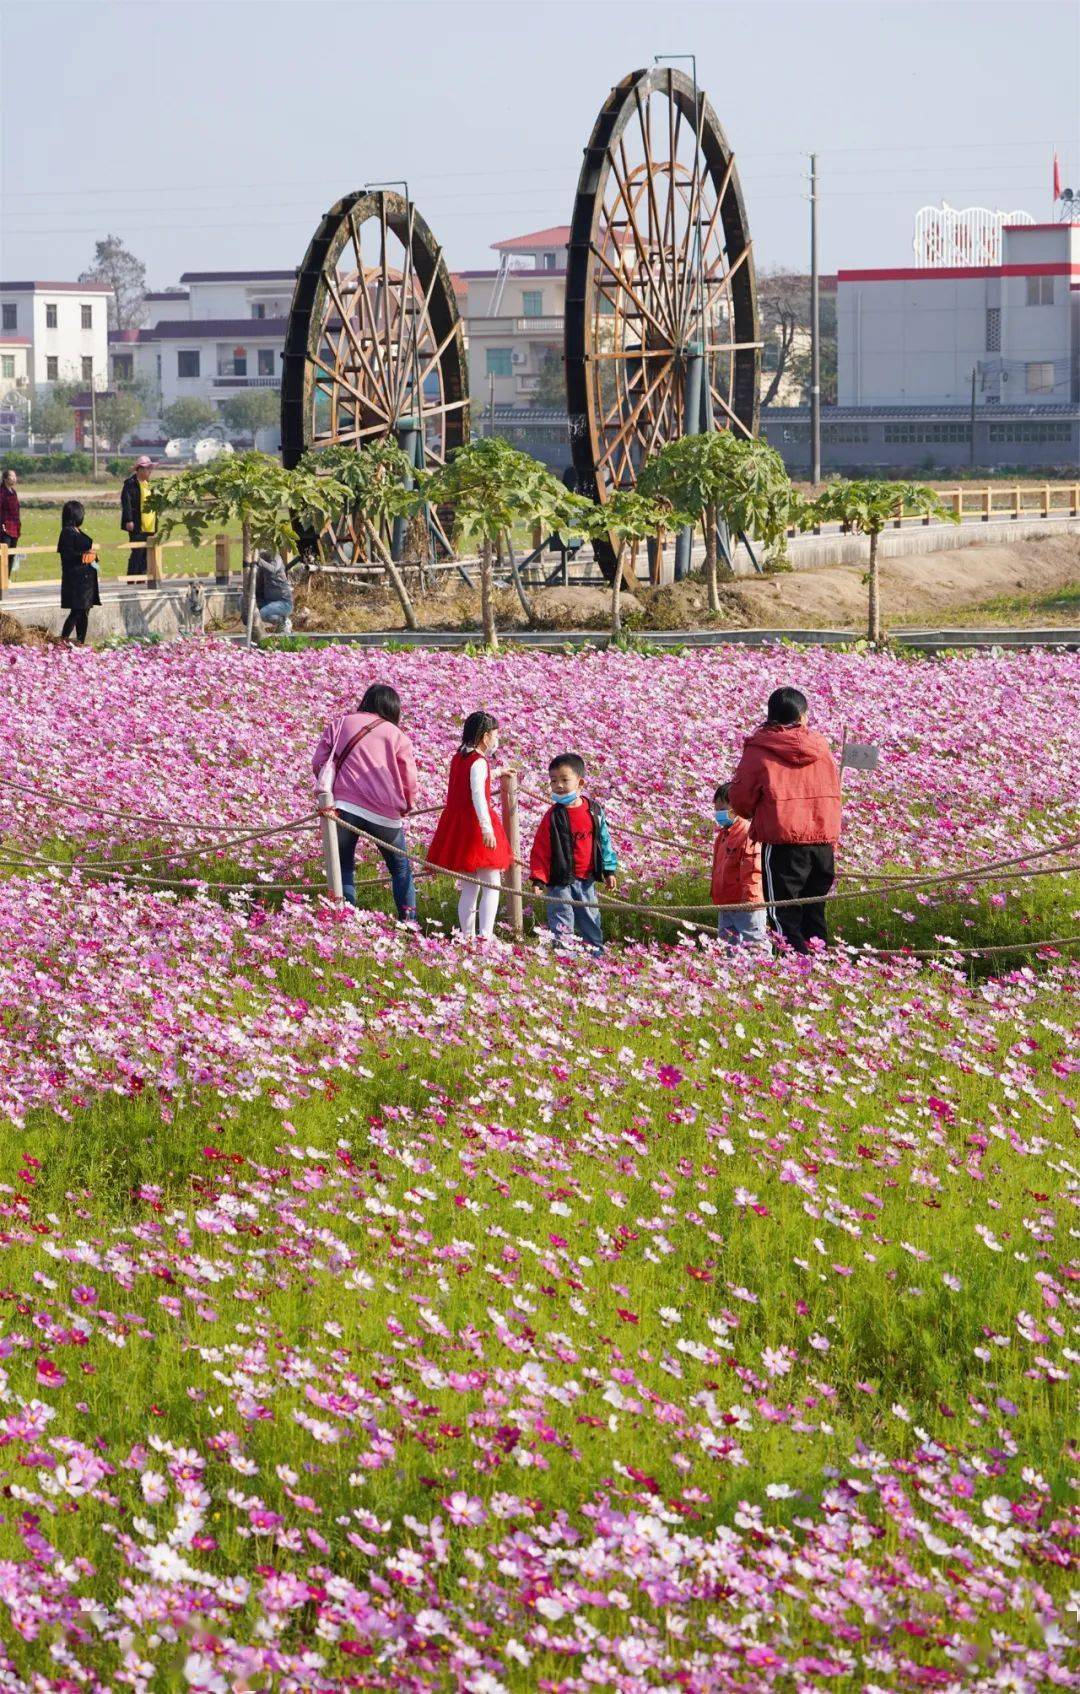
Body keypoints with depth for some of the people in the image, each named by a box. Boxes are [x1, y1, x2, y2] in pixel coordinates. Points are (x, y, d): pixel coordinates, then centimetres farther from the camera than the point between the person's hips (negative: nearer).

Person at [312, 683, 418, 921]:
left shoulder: (339, 725, 11)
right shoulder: (397, 735, 5)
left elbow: (319, 764, 7)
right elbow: (409, 778, 3)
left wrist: (328, 789, 23)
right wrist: (407, 806, 22)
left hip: (344, 805, 1)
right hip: (384, 811, 0)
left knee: (343, 868, 11)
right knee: (401, 869, 15)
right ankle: (408, 920, 9)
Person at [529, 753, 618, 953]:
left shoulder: (594, 811, -1)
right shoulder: (552, 816, -9)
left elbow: (604, 840, 9)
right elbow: (540, 850, -7)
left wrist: (609, 870, 10)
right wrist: (538, 879, -13)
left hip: (587, 880, 3)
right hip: (560, 881, -3)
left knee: (590, 919, 14)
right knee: (562, 922, -1)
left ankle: (595, 950, 26)